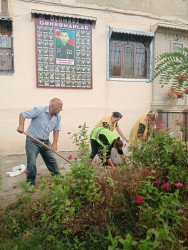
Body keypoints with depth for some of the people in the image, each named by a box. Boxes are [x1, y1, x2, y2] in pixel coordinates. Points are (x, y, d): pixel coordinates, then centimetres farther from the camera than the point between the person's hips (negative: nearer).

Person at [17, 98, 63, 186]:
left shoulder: (57, 117, 1)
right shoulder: (39, 110, -17)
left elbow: (56, 130, 7)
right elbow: (22, 114, -11)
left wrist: (55, 143, -4)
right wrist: (21, 125, -27)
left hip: (45, 141, 5)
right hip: (32, 140, -5)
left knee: (51, 160, 10)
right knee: (31, 163, -4)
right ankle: (31, 182, 15)